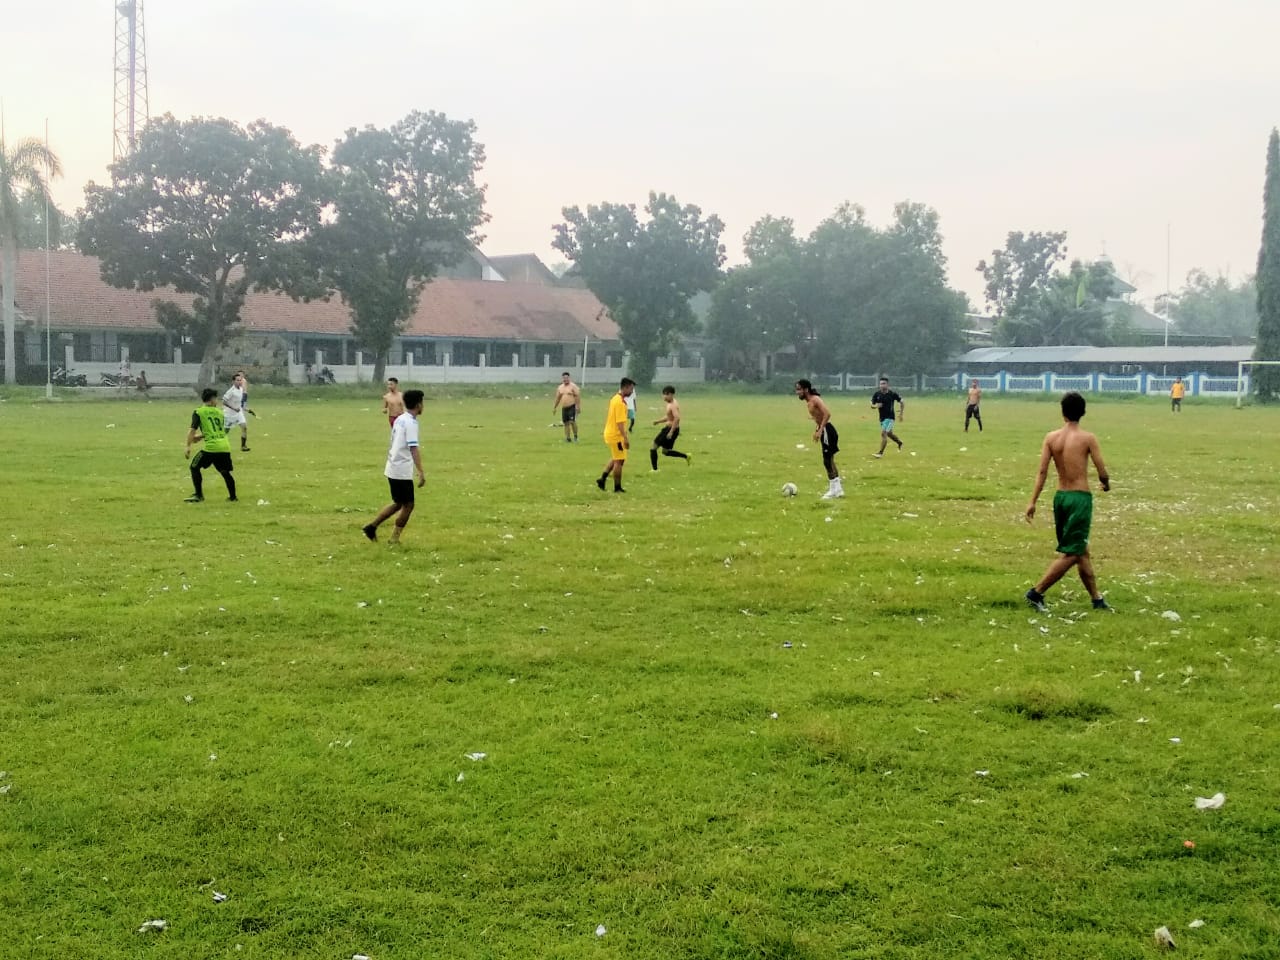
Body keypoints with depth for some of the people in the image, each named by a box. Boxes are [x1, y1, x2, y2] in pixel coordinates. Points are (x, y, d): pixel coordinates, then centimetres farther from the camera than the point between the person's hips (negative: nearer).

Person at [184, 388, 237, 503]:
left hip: (211, 446, -4)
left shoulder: (198, 412, 4)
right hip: (225, 446, 4)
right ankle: (233, 497, 24)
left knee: (195, 467, 13)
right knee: (225, 472, 21)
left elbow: (192, 430, -6)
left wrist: (188, 447, -7)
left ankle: (199, 495, 10)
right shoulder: (219, 412, 17)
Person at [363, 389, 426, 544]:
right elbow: (413, 449, -23)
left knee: (398, 503, 20)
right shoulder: (411, 423, -17)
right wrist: (421, 473, -25)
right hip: (402, 471, -9)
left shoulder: (399, 419, 10)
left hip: (393, 469, 9)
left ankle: (372, 526, 18)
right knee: (408, 505, 4)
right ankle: (394, 540, 9)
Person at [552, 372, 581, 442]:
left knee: (572, 421, -15)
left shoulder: (573, 386, -5)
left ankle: (575, 436, -2)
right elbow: (557, 398, 20)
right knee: (566, 423, 4)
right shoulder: (560, 387, 13)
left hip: (572, 407, -6)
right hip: (564, 408, 6)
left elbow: (577, 396, -10)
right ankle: (568, 438, 10)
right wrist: (554, 408, 18)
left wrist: (577, 406, -18)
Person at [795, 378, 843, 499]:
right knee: (829, 461, 15)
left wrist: (820, 430, -28)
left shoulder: (815, 399, -15)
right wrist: (816, 430, 19)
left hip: (827, 431, -10)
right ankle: (838, 489, 22)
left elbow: (827, 414, -27)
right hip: (824, 431, 10)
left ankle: (834, 490, -1)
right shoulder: (809, 402, 13)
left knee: (827, 461, -6)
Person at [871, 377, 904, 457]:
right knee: (889, 434, 20)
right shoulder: (877, 394, -3)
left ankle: (880, 452, -12)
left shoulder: (892, 394, -11)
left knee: (883, 433, -16)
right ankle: (899, 443, 48)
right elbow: (872, 405, 4)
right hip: (882, 417, 5)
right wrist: (876, 406, -19)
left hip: (889, 417, -5)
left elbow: (901, 403, 1)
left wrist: (901, 413, -2)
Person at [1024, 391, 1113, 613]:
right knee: (1071, 554, 0)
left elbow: (1042, 472, -5)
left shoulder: (1051, 438, 1)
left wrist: (1032, 501, -5)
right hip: (1080, 497, -6)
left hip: (1060, 497, 6)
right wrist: (1106, 484, 17)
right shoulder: (1088, 438, -8)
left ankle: (1097, 599, 25)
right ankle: (1036, 593, -7)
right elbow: (1102, 473, -5)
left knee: (1082, 550, 17)